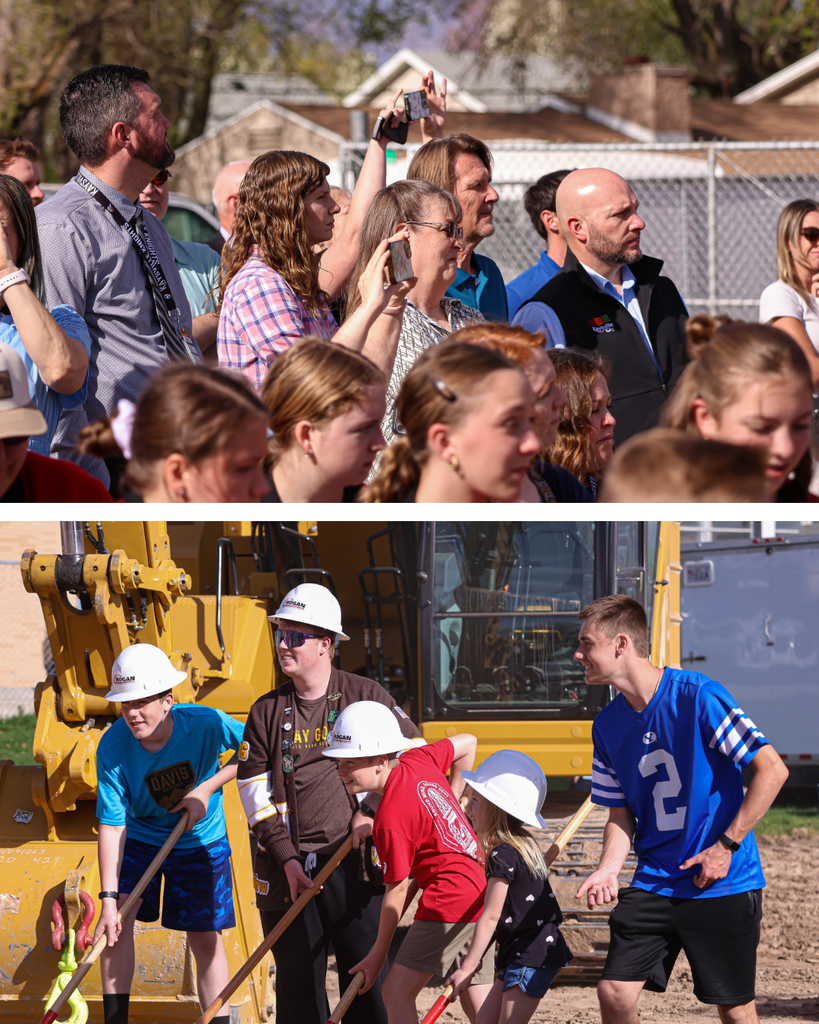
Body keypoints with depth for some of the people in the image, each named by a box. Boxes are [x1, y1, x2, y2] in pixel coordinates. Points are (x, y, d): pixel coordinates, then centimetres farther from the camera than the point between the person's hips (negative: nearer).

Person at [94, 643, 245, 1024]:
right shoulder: (112, 747, -26)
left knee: (206, 939, 1)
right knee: (116, 922, -15)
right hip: (139, 838, 0)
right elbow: (111, 825, -25)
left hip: (200, 839, 0)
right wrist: (109, 899, -28)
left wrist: (207, 788, -22)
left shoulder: (206, 724, -27)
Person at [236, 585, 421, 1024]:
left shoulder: (365, 696, 4)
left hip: (357, 866, -2)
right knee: (297, 985, 2)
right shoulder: (266, 712, 9)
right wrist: (287, 859, -7)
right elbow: (257, 795, 5)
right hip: (289, 868, 2)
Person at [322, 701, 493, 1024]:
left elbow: (396, 890, -13)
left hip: (449, 906, -10)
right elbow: (467, 742, 21)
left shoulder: (390, 821, -19)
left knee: (397, 989, -9)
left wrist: (378, 953, -3)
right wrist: (450, 802, 27)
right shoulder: (417, 761, 4)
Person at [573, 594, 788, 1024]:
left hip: (723, 887, -5)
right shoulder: (608, 726, 5)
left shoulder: (698, 697, -15)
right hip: (654, 887, 5)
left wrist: (726, 846, -16)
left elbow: (772, 770, -15)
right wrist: (609, 868, -8)